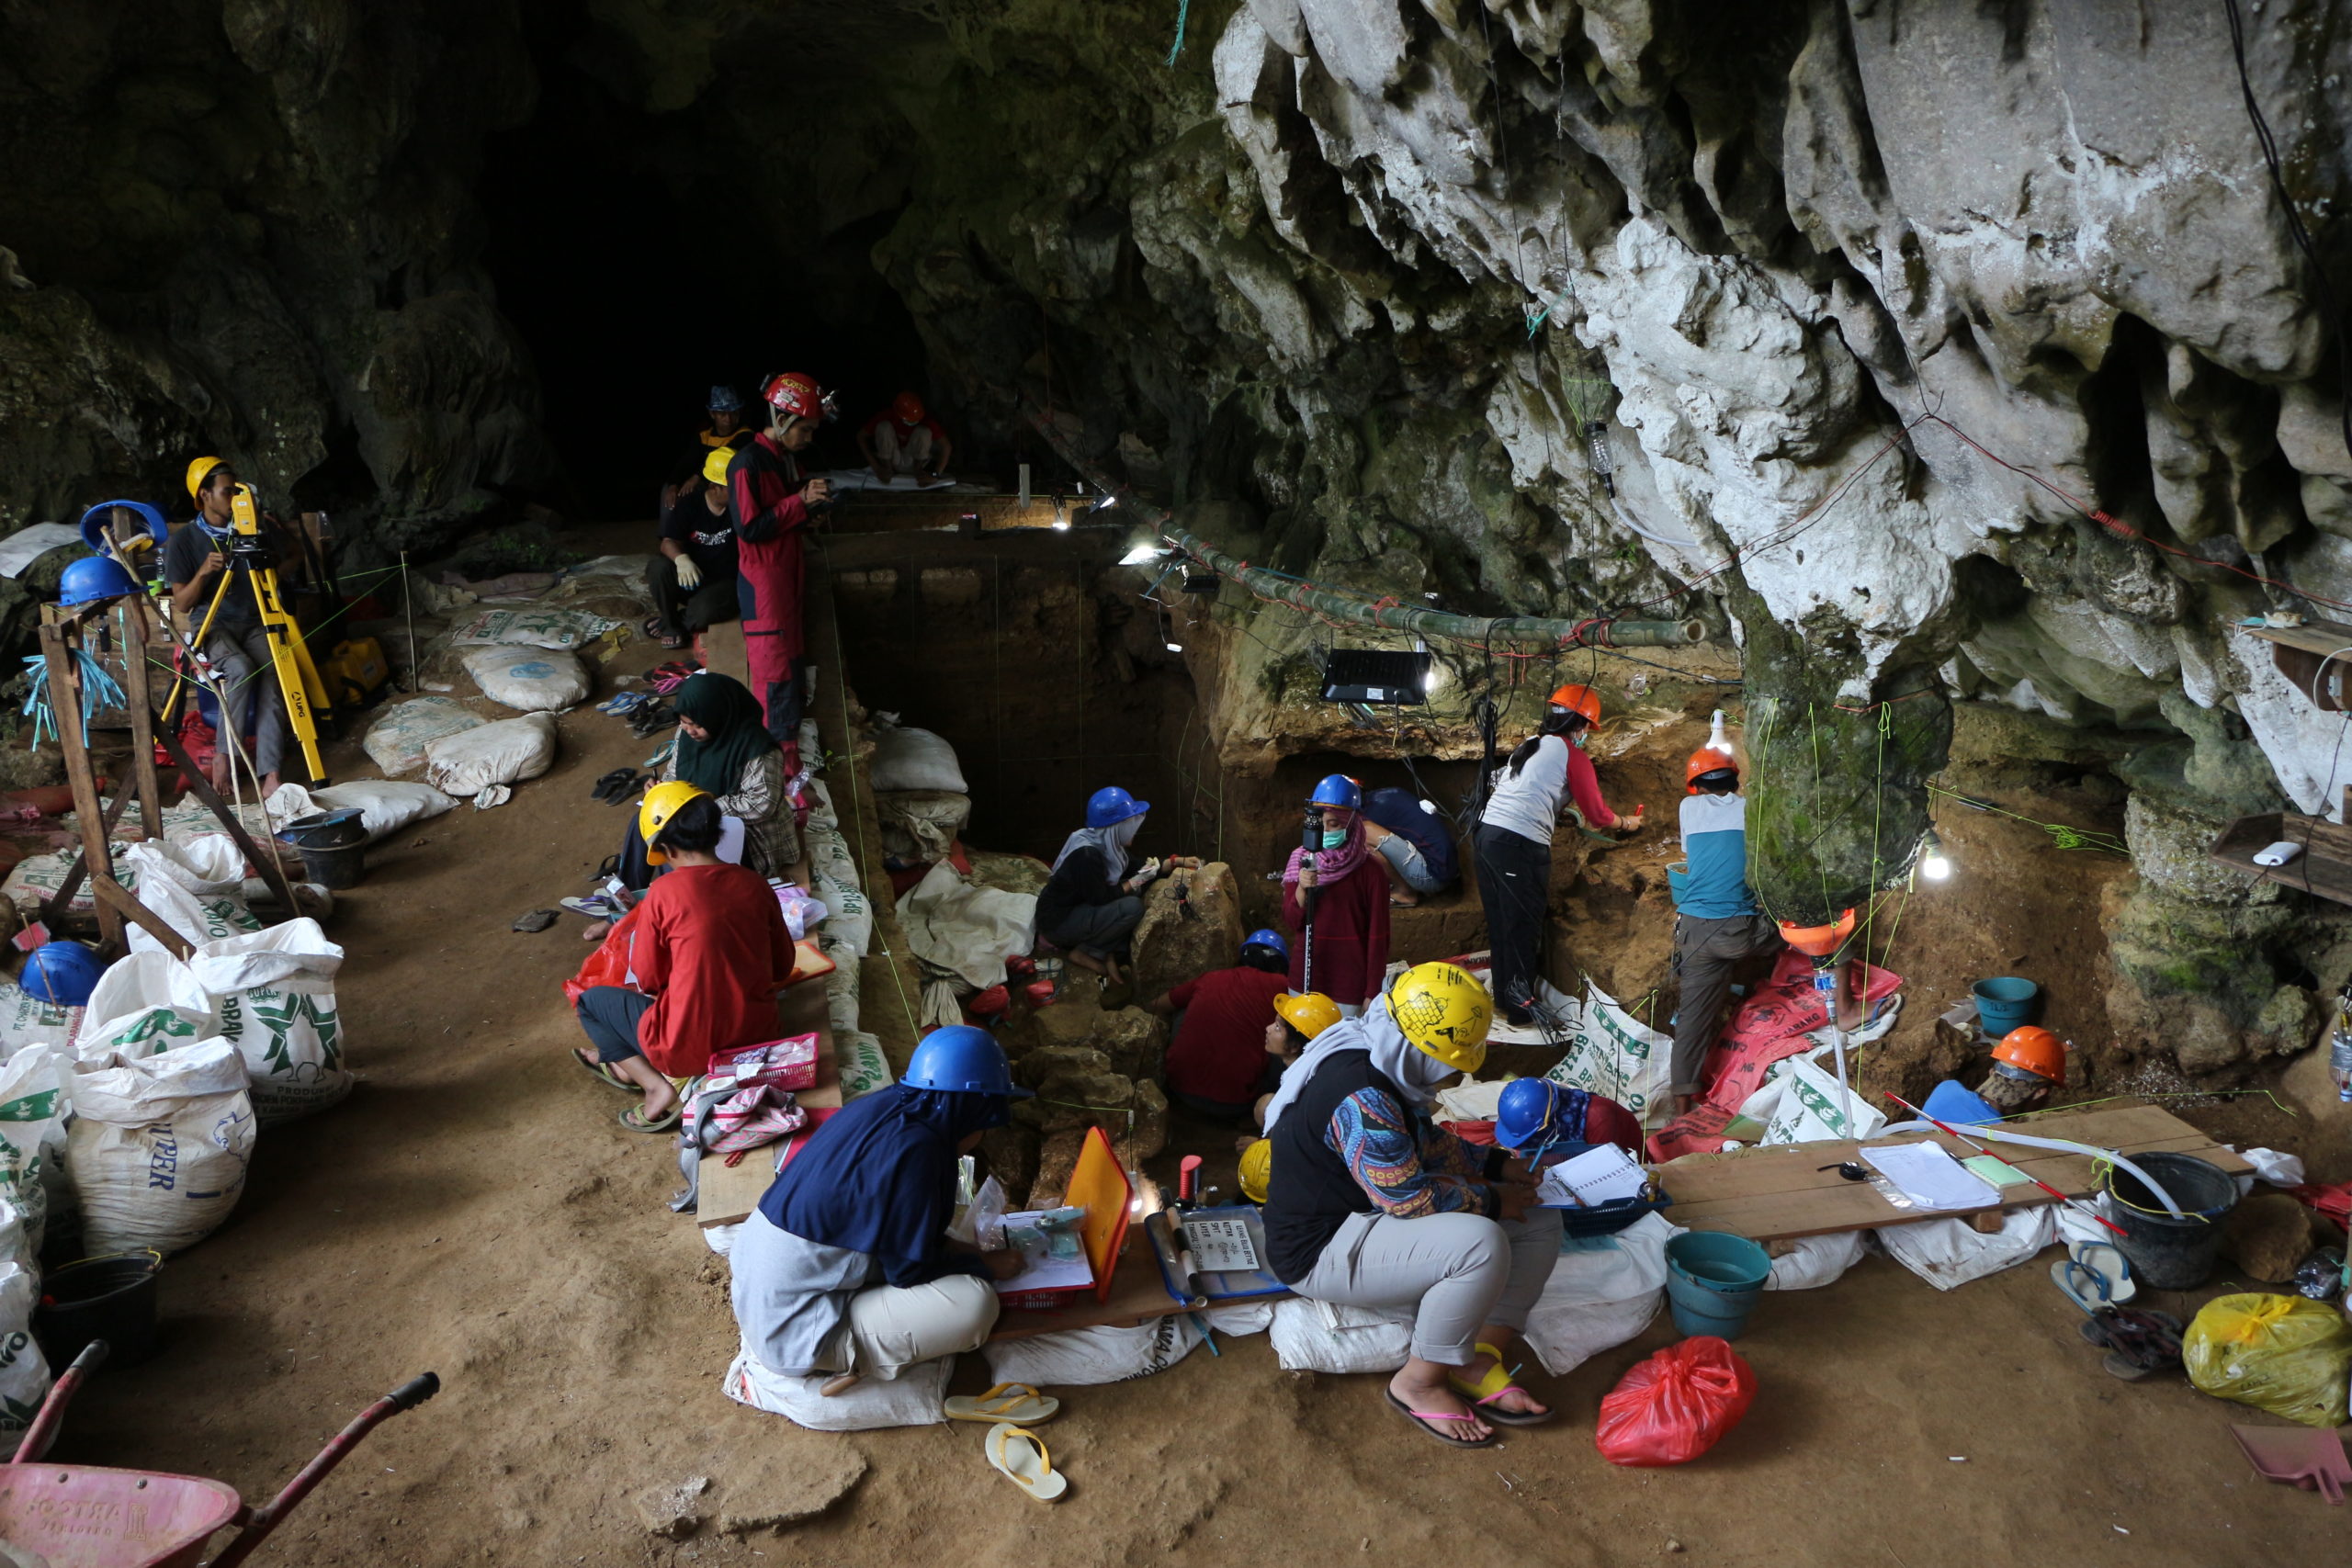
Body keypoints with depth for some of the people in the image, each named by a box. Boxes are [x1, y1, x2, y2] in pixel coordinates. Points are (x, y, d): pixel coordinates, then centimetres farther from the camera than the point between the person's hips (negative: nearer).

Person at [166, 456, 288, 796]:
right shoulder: (184, 541, -1)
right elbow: (181, 604, -2)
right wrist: (204, 571, -19)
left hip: (254, 623, 2)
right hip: (212, 624, -2)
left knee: (272, 671, -30)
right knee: (240, 668, -36)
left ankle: (270, 775, -37)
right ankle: (224, 754, -20)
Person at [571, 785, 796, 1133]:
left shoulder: (664, 892, -14)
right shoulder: (755, 884, -1)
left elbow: (648, 980, -3)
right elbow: (782, 969, 8)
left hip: (691, 1048, -5)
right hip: (758, 1036, 6)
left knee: (590, 1000, 19)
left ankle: (656, 1086, 4)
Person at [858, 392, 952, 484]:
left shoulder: (925, 419, -21)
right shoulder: (888, 416, -20)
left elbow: (946, 446, -24)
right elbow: (861, 436, -17)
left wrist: (935, 474, -33)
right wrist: (876, 468, -24)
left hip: (915, 462, 0)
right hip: (892, 462, 0)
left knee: (924, 431, -28)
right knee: (884, 426, -26)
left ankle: (917, 470, -12)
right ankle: (887, 468, -16)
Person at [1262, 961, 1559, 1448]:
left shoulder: (1383, 1062, 2)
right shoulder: (1361, 1099, -30)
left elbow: (1425, 1140, 18)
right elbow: (1412, 1198, -27)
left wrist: (1496, 1165, 8)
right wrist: (1491, 1201, -12)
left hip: (1367, 1214, 10)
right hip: (1319, 1251, -10)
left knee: (1539, 1220, 2)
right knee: (1481, 1243, -33)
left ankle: (1480, 1360, -1)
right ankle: (1419, 1384, -12)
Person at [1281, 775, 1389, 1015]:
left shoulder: (1370, 872, -10)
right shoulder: (1301, 860, 2)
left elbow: (1378, 936, -7)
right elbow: (1293, 921, 2)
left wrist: (1372, 993, -9)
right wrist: (1301, 888, -17)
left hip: (1350, 984, -4)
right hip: (1305, 977, 4)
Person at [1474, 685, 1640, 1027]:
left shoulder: (1529, 745, 20)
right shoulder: (1573, 755, -1)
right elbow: (1597, 814, 5)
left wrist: (1575, 811, 43)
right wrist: (1627, 823, 23)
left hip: (1488, 832, 8)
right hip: (1521, 845, -8)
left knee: (1500, 922, 16)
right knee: (1523, 927, 2)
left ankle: (1503, 1000, 25)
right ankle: (1520, 1009, 9)